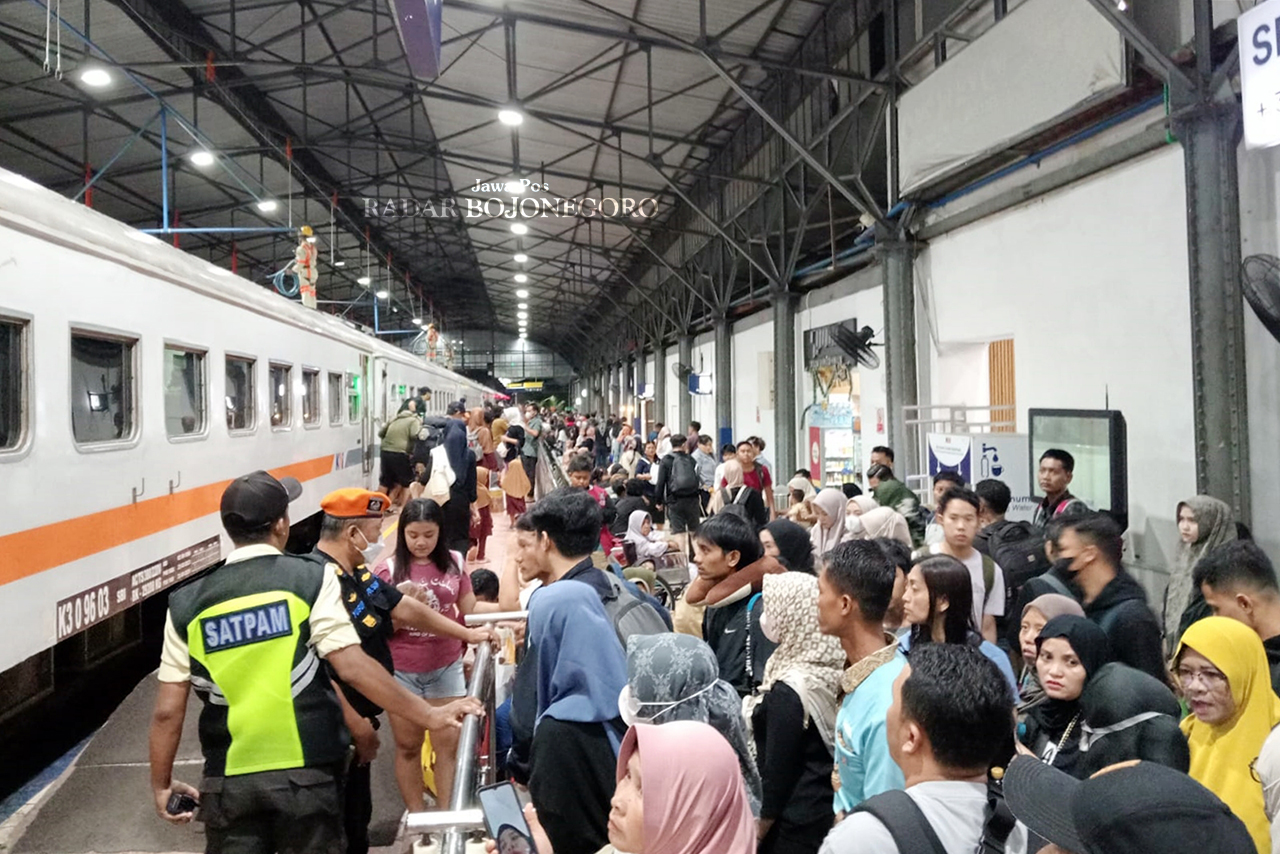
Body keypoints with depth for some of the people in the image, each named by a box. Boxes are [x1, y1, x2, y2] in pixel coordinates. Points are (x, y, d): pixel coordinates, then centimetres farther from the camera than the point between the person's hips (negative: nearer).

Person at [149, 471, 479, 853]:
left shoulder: (187, 604, 0)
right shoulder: (311, 579, -10)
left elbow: (168, 711, 0)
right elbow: (353, 668, -17)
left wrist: (161, 784, 15)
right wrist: (429, 715, -9)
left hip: (229, 781, 2)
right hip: (305, 772, -2)